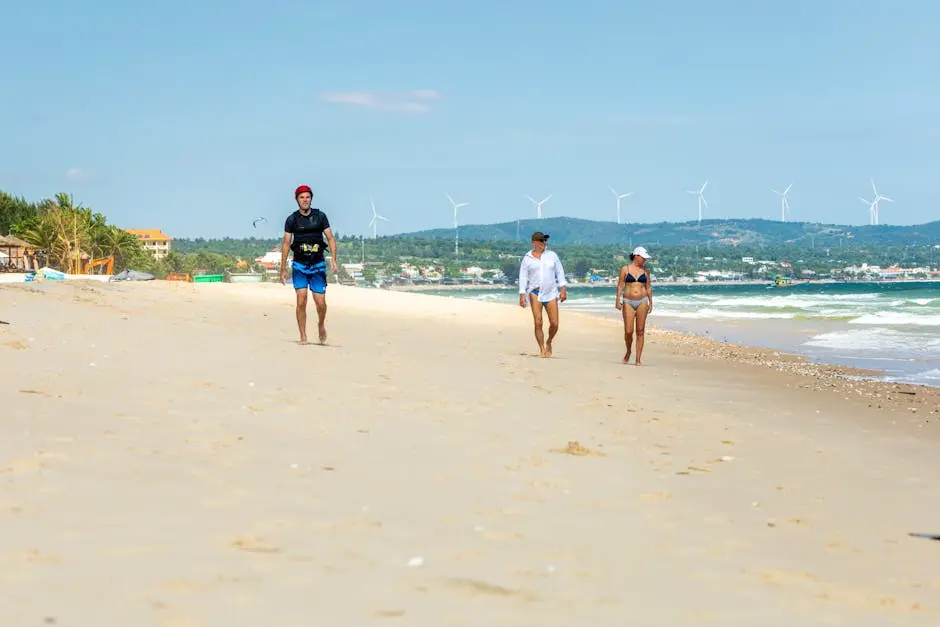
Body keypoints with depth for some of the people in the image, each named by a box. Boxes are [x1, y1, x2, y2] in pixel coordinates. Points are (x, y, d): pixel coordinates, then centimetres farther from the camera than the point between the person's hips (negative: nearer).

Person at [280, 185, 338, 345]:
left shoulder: (320, 216, 2)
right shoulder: (292, 219, 1)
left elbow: (330, 238, 4)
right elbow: (286, 244, 5)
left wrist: (333, 259, -10)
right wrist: (283, 269, 3)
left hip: (318, 265, 0)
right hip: (299, 265, 0)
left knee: (320, 303, -3)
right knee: (301, 300, -11)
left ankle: (321, 325, 29)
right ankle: (303, 337, -3)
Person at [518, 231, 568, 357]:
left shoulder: (552, 255, 8)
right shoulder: (527, 259, 4)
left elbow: (560, 272, 9)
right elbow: (523, 277, 3)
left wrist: (563, 289, 0)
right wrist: (522, 295, -6)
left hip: (551, 293, 2)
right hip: (535, 293, -2)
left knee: (554, 324, -4)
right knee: (538, 322, -12)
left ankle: (549, 342, 25)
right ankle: (542, 349, 0)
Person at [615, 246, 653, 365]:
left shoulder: (645, 270, 8)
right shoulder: (625, 269, 1)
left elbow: (649, 287, 12)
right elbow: (620, 286, -1)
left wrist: (650, 303, 9)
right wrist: (618, 301, -10)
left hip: (642, 302, 2)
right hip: (628, 302, -2)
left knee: (640, 331, -1)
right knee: (628, 331, -7)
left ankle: (638, 359, 2)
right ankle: (628, 351, 21)